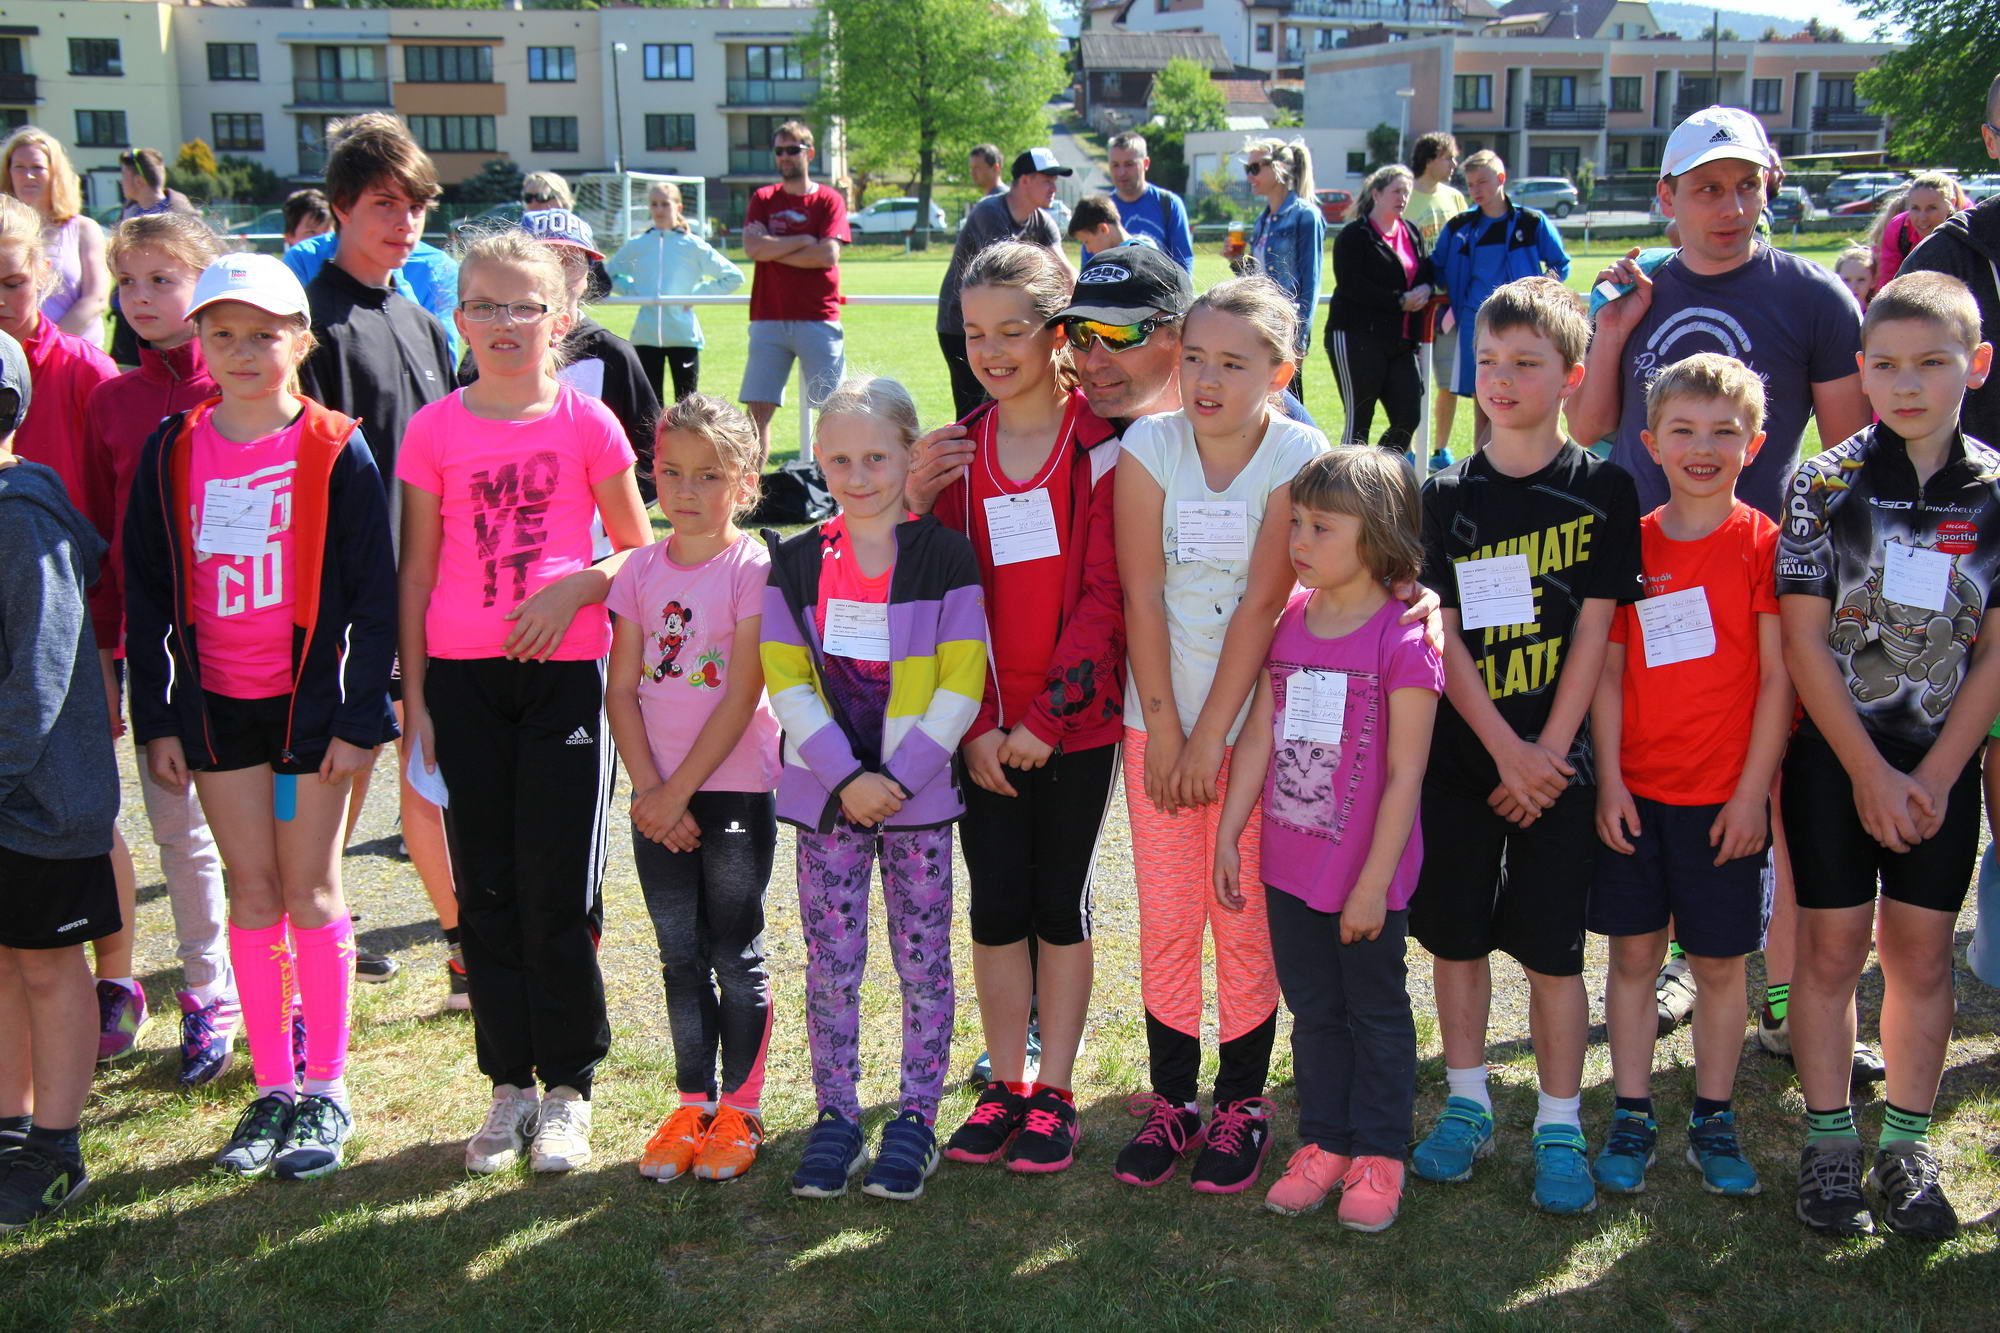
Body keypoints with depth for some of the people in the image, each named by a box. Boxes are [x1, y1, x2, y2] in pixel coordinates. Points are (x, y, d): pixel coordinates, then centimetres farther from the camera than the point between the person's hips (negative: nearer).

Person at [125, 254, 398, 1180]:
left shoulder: (335, 451, -6)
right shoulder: (171, 453, 4)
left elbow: (373, 593, -5)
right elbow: (146, 592, 8)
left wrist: (359, 715, -9)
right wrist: (158, 716, 4)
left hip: (311, 697, -3)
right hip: (215, 702, 3)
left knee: (311, 887, 2)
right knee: (250, 887, 8)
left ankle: (326, 1091, 13)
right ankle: (273, 1086, 18)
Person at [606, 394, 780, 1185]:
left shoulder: (752, 570, -8)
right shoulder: (643, 570, 5)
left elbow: (741, 697, -13)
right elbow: (621, 689, 3)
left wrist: (680, 791, -14)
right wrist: (648, 788, -7)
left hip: (736, 791, -4)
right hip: (659, 796, 4)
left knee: (737, 957, 4)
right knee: (681, 957, 11)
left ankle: (739, 1111, 15)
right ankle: (691, 1107, 21)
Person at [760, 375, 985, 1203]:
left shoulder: (945, 558, -4)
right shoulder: (796, 563, 3)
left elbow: (960, 689, -7)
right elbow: (788, 685, -1)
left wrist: (898, 779, -15)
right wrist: (845, 778, -13)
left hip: (919, 797, -2)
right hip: (825, 795, 2)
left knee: (922, 962, 7)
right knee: (830, 965, 7)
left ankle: (916, 1119, 20)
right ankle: (835, 1116, 21)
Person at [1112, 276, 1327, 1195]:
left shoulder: (1298, 458, -11)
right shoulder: (1148, 446, -6)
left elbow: (1262, 605, -13)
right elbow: (1142, 596, -7)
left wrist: (1210, 739, -14)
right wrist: (1163, 731, -9)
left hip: (1257, 718, -2)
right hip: (1159, 715, 2)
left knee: (1245, 919, 6)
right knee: (1166, 917, 7)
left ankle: (1242, 1103, 21)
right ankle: (1172, 1098, 22)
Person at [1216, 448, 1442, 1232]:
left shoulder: (1402, 643, -17)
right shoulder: (1288, 626, 2)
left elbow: (1404, 777, -17)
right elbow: (1258, 739, 6)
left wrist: (1373, 882, -16)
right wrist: (1227, 836, 5)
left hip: (1365, 873, -6)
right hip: (1289, 865, 6)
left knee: (1376, 1012, 11)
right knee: (1312, 1009, 17)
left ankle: (1378, 1156, 26)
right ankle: (1324, 1143, 31)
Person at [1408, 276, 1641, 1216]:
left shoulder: (1602, 491, -1)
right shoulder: (1447, 496, 2)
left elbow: (1593, 633, -4)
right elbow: (1442, 637, -4)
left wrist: (1546, 756, -10)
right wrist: (1505, 750, -12)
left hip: (1557, 759, -2)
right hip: (1460, 754, 2)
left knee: (1553, 948, 2)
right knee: (1455, 936, 9)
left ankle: (1559, 1128, 16)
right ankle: (1468, 1105, 26)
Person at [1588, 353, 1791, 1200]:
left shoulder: (1762, 544, -5)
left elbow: (1777, 677, -6)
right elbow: (1607, 673, 3)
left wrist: (1752, 792, -10)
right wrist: (1609, 781, -3)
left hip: (1724, 797, -2)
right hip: (1636, 791, 2)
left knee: (1719, 962, 7)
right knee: (1633, 953, 8)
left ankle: (1713, 1122, 23)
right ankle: (1631, 1118, 20)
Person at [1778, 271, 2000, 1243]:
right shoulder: (1826, 484, -6)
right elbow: (1803, 640, -8)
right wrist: (1870, 774, -10)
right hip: (1832, 753, -1)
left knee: (1921, 952, 8)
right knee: (1831, 948, 3)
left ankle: (1906, 1148, 21)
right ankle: (1829, 1143, 16)